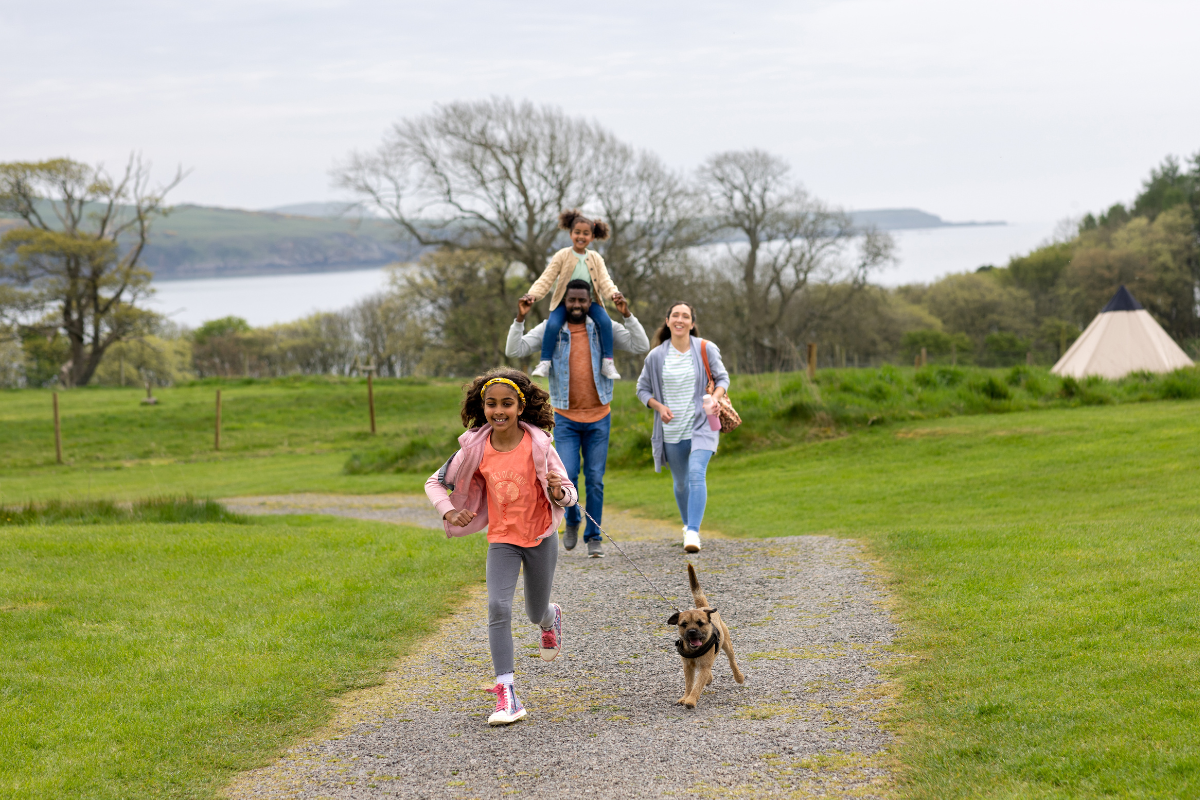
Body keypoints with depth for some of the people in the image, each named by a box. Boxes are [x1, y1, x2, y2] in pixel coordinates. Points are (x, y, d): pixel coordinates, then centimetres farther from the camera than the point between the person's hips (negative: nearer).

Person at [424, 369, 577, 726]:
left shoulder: (538, 445, -16)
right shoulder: (476, 449, -11)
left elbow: (569, 495, -10)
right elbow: (435, 483, 1)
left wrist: (558, 491, -34)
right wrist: (449, 512, -17)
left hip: (540, 537, -1)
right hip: (502, 540, 1)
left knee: (536, 613, 15)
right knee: (498, 607, -18)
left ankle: (551, 617, 56)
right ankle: (507, 696, -19)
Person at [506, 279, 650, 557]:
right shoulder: (549, 330, -1)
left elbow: (641, 346, -5)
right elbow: (514, 351, -7)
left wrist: (627, 315, -17)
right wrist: (519, 319, -20)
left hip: (598, 417, 1)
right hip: (565, 418, -1)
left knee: (595, 480, 3)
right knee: (567, 477, -9)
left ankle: (593, 537, 14)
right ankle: (572, 521, 20)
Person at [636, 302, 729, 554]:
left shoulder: (706, 349, -4)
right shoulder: (656, 356, -1)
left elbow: (723, 378, 7)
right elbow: (642, 389, 9)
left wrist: (715, 397, -14)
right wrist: (659, 407, -9)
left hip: (701, 425, -3)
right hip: (672, 430, 3)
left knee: (696, 474, -22)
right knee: (680, 482, 15)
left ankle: (693, 533, -27)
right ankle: (688, 525, 41)